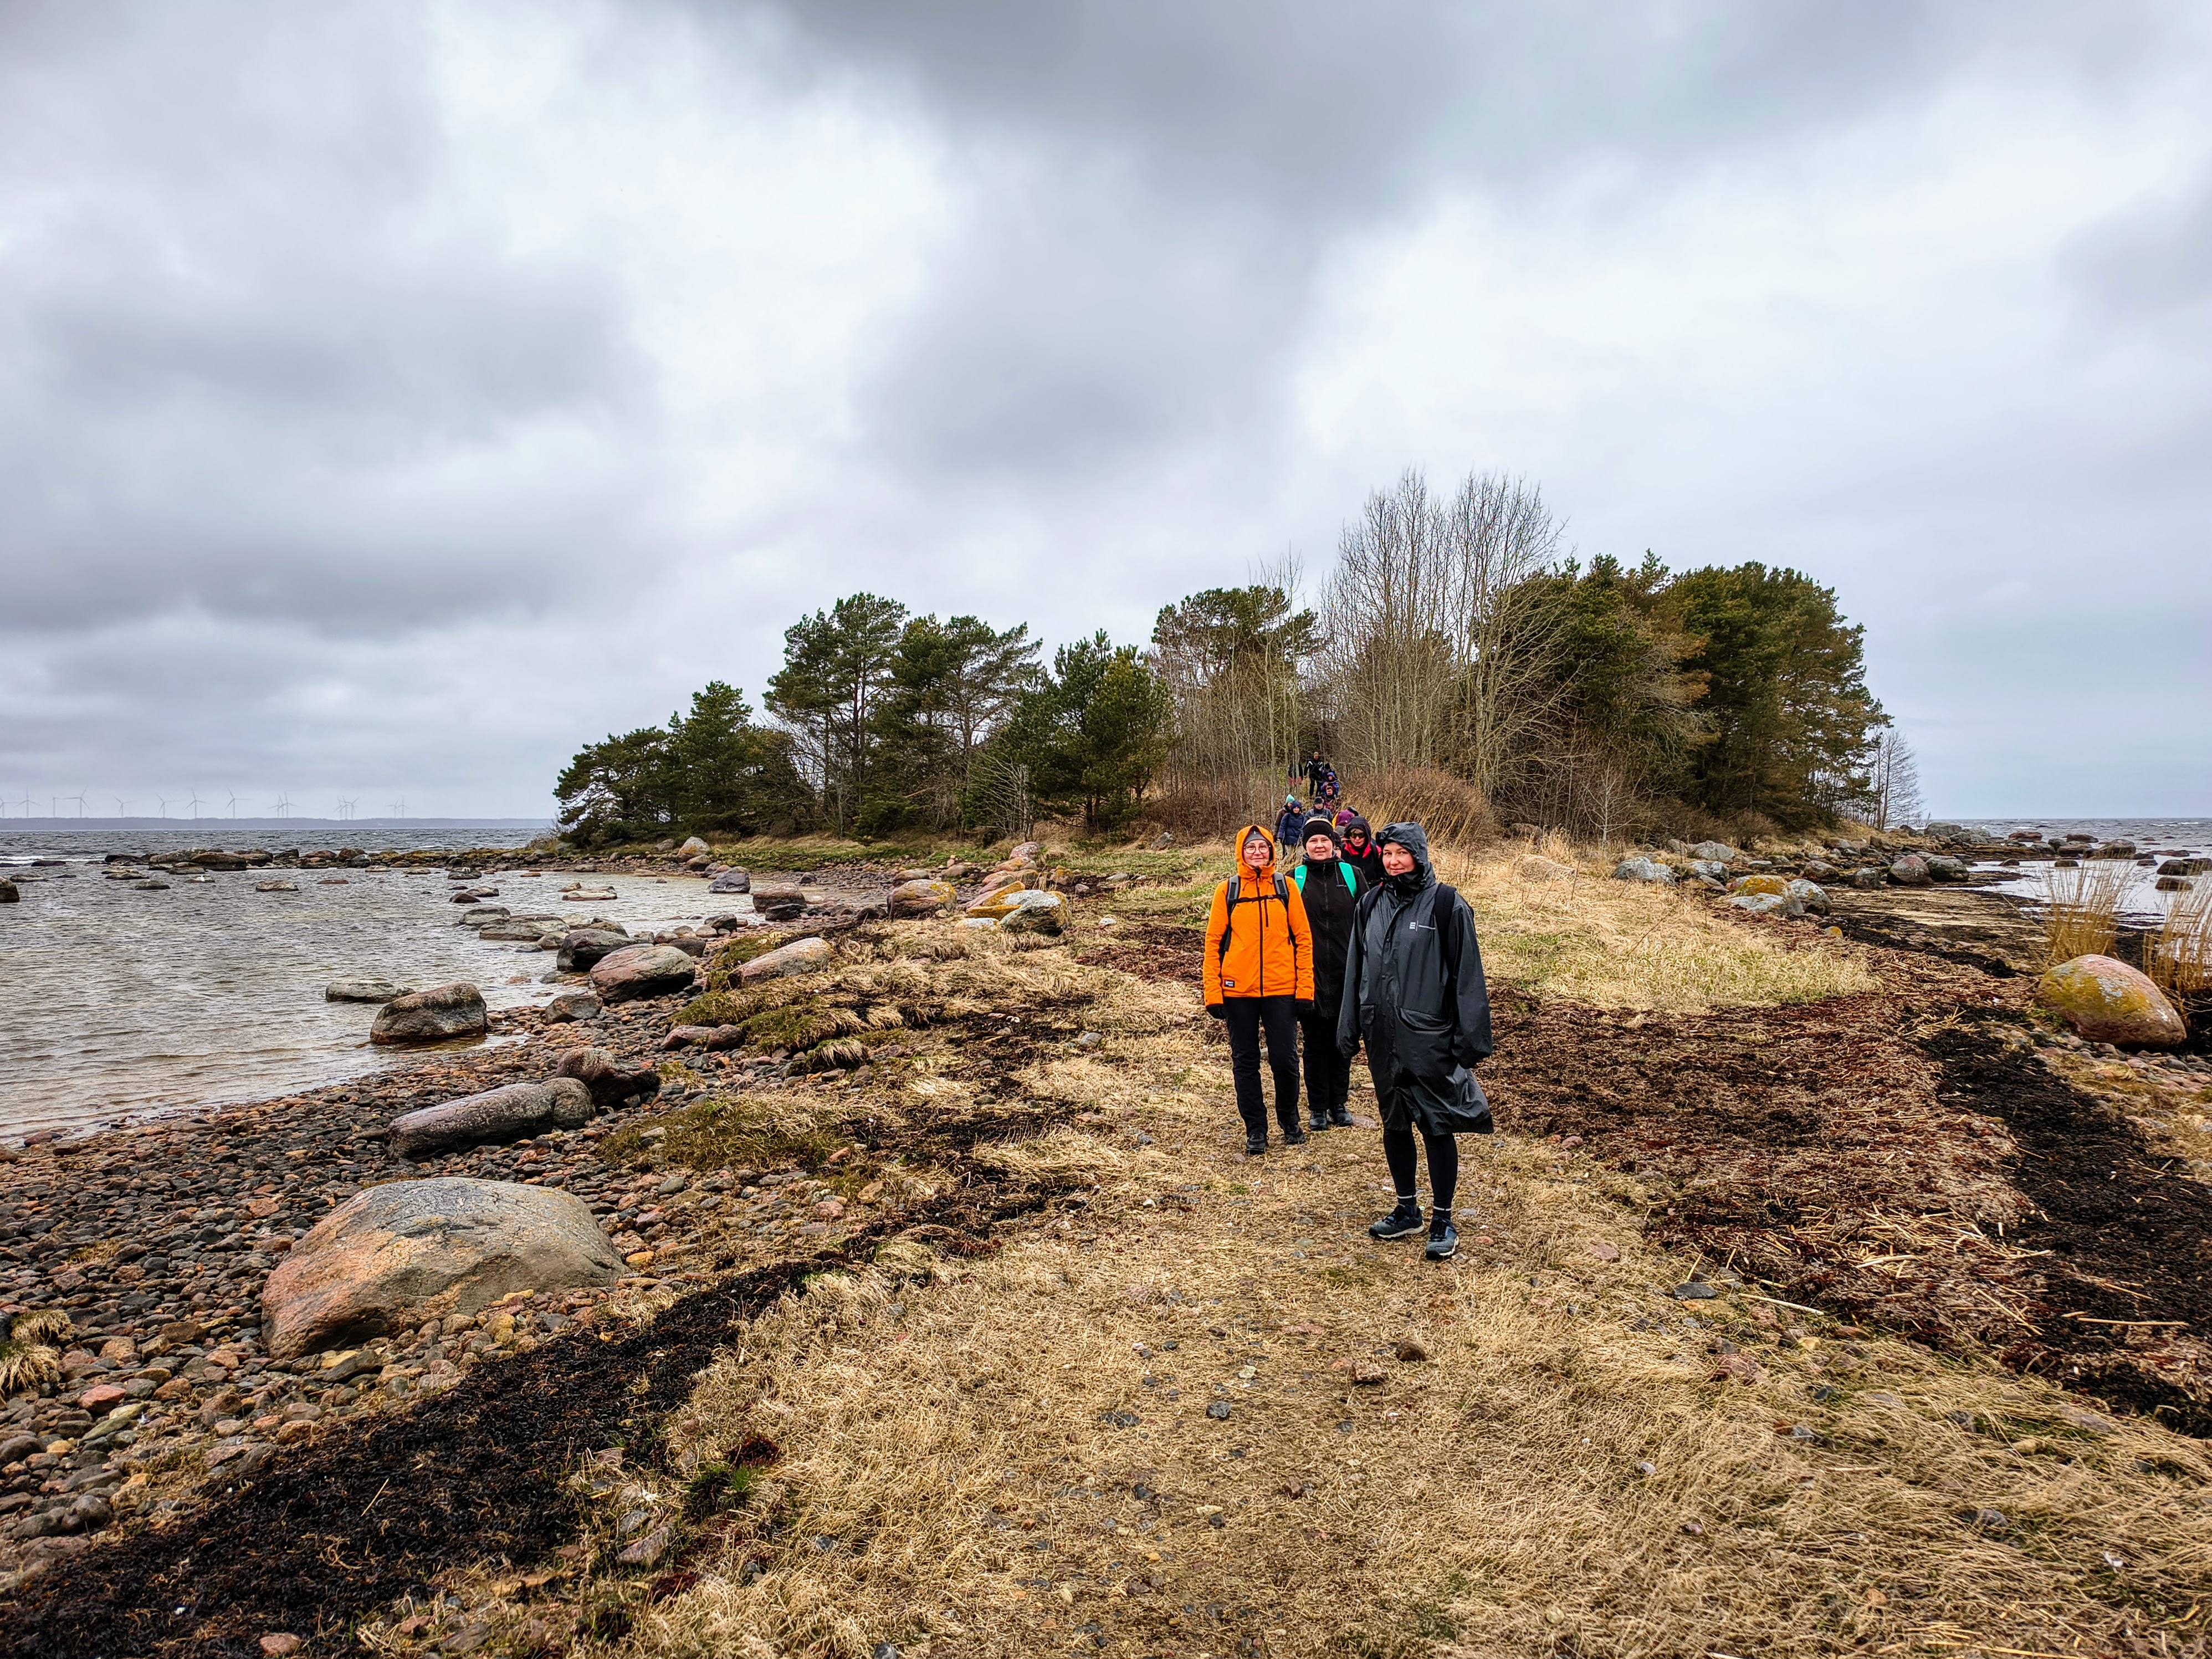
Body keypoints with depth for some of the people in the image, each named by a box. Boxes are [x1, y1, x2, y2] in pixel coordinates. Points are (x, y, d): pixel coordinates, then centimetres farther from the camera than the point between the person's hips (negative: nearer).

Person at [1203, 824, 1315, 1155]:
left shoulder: (1286, 887, 2)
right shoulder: (1227, 890, 1)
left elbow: (1303, 938, 2)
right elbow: (1214, 941, 1)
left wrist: (1305, 986, -3)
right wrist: (1213, 992, -4)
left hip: (1282, 989, 0)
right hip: (1238, 991, 0)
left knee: (1285, 1058, 5)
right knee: (1245, 1061, 8)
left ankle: (1290, 1121, 28)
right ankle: (1255, 1130, 22)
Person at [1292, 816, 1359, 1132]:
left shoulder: (1351, 875, 3)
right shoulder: (1294, 879, 1)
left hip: (1345, 974, 1)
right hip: (1309, 975, -1)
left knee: (1342, 1040, 10)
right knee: (1315, 1041, 6)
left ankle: (1339, 1104, 23)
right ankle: (1318, 1108, 16)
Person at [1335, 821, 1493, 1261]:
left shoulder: (1446, 904, -8)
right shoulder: (1372, 905, 7)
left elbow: (1467, 974, -8)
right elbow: (1355, 969, 11)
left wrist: (1470, 1038, -11)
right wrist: (1350, 1030, 10)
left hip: (1429, 1038, -5)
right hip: (1383, 1037, 5)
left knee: (1436, 1126, 3)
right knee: (1395, 1122, 15)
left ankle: (1442, 1220, 18)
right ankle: (1407, 1211, 30)